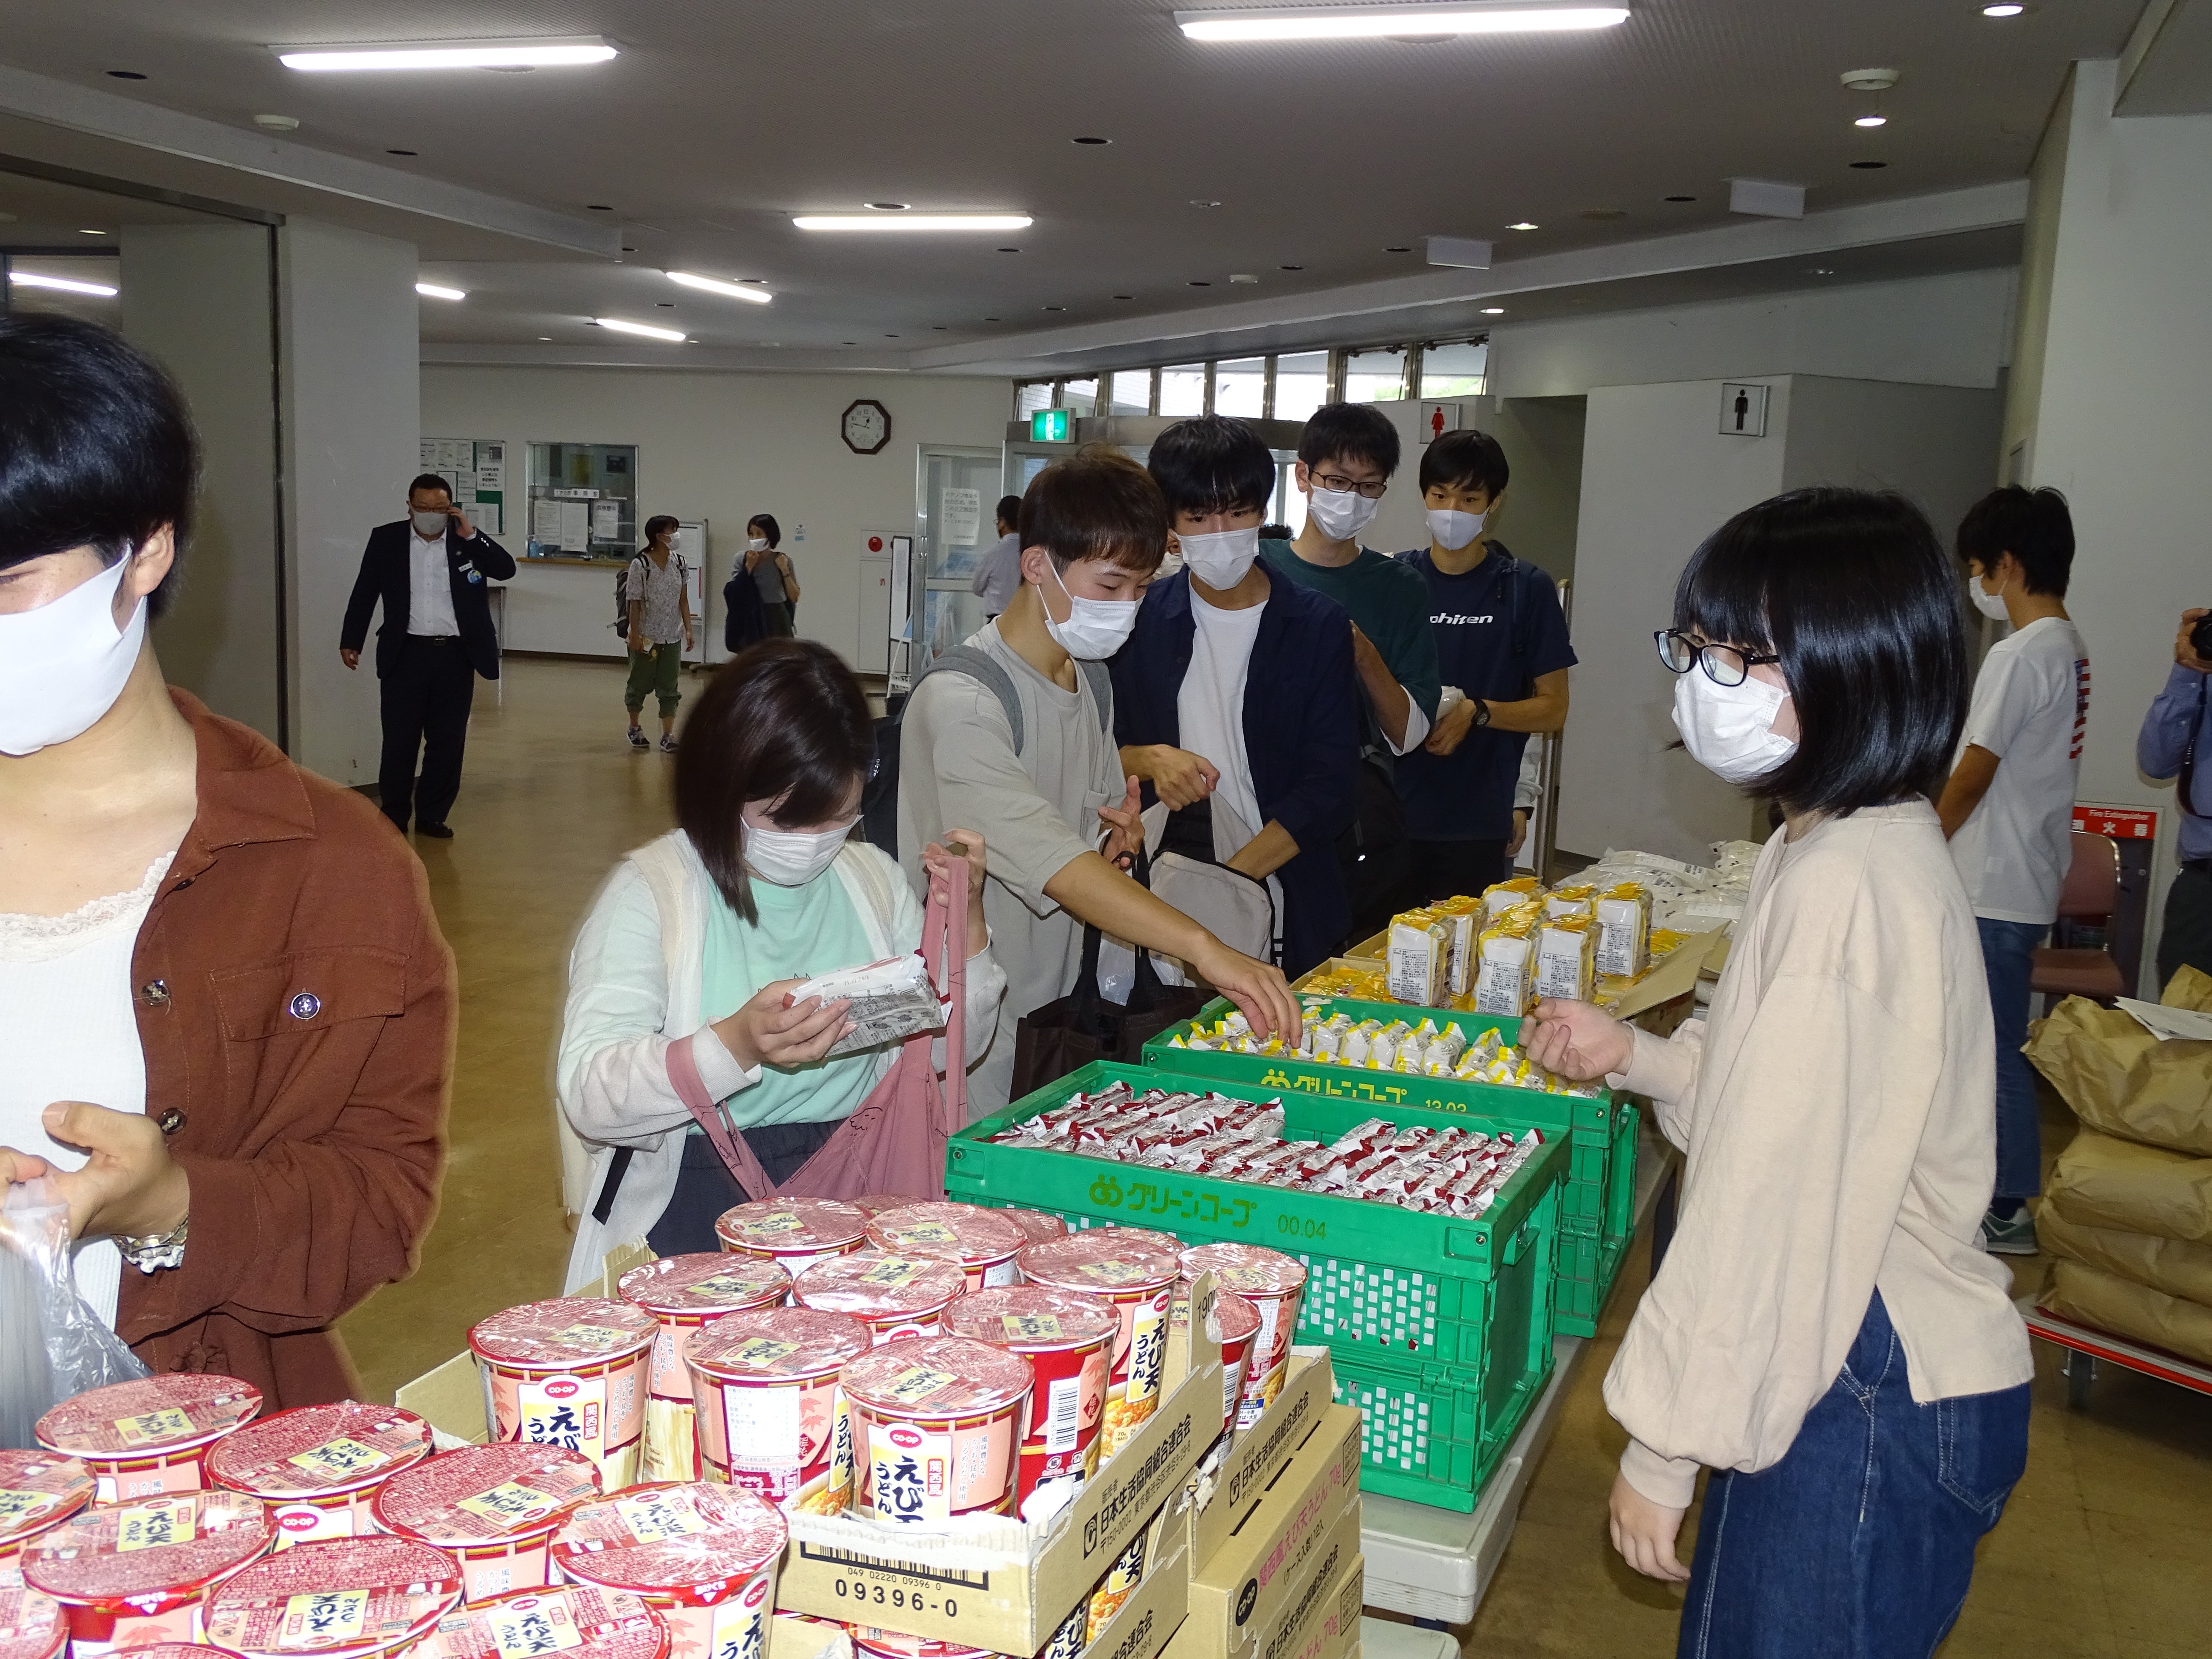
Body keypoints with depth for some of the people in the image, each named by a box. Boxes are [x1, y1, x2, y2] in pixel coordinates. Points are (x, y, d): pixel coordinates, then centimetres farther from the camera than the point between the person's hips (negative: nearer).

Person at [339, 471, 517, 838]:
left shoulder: (468, 540, 3)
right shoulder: (385, 540, 3)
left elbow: (506, 570, -9)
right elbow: (364, 593, 7)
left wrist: (471, 536, -15)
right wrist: (350, 641, 6)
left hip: (455, 657, 1)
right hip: (405, 655, -1)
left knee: (448, 742, 6)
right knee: (399, 741, 3)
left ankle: (432, 817, 17)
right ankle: (393, 818, 13)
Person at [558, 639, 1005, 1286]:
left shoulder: (873, 878, 13)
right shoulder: (651, 892, -4)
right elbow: (588, 1094, -15)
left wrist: (966, 921, 1)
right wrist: (737, 1045, -31)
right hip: (698, 1201, -4)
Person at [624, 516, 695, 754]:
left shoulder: (679, 562, 0)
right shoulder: (640, 565, -13)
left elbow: (683, 600, 5)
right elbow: (635, 603, -11)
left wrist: (688, 629, 1)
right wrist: (635, 635, -12)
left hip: (672, 637, 4)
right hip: (647, 636, -3)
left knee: (669, 688, 3)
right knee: (640, 684, 12)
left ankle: (668, 736, 6)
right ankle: (634, 729, 31)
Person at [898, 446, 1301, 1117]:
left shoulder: (1091, 678, 8)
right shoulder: (958, 702, -22)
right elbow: (1046, 858, -33)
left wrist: (1119, 839, -4)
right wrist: (1207, 950, -41)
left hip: (1055, 1013, 8)